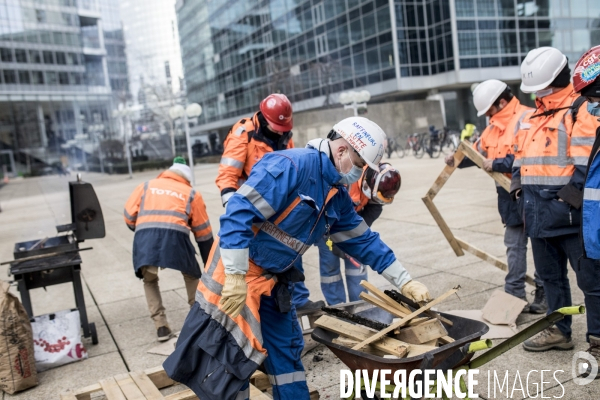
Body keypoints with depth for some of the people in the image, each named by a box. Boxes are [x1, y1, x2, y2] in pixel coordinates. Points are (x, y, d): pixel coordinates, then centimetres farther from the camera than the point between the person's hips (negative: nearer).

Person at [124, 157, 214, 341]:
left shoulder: (146, 186, 29)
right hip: (175, 235, -1)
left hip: (144, 237, 1)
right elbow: (204, 233, 26)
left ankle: (161, 326, 19)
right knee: (192, 277, 27)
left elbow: (128, 216, 19)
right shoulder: (192, 193, 25)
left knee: (149, 281, 27)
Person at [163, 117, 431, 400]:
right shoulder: (292, 165, -23)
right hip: (236, 272, -9)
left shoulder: (337, 196, 6)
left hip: (273, 280, 9)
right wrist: (236, 277, -27)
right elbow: (239, 212, -28)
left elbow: (362, 241, 15)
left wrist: (404, 282, 15)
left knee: (286, 350, 15)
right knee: (230, 356, -1)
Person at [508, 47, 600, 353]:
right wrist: (518, 185, 13)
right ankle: (558, 330, 31)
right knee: (549, 274, 18)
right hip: (538, 212, 9)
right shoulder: (535, 115, 18)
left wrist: (574, 194, -20)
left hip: (568, 211, -8)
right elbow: (523, 155, 23)